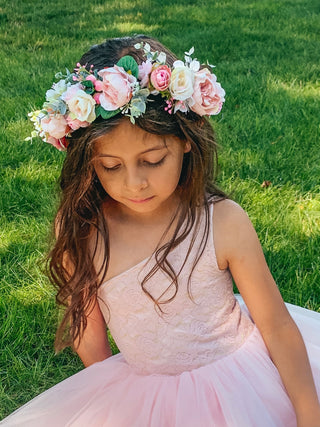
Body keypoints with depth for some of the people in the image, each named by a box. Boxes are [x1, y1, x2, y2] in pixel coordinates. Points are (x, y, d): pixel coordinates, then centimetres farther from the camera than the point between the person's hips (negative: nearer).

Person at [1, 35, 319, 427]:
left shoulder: (224, 223, -20)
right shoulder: (79, 231, -16)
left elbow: (277, 326, -11)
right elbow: (87, 330, -3)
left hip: (239, 372, 0)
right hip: (143, 395, 1)